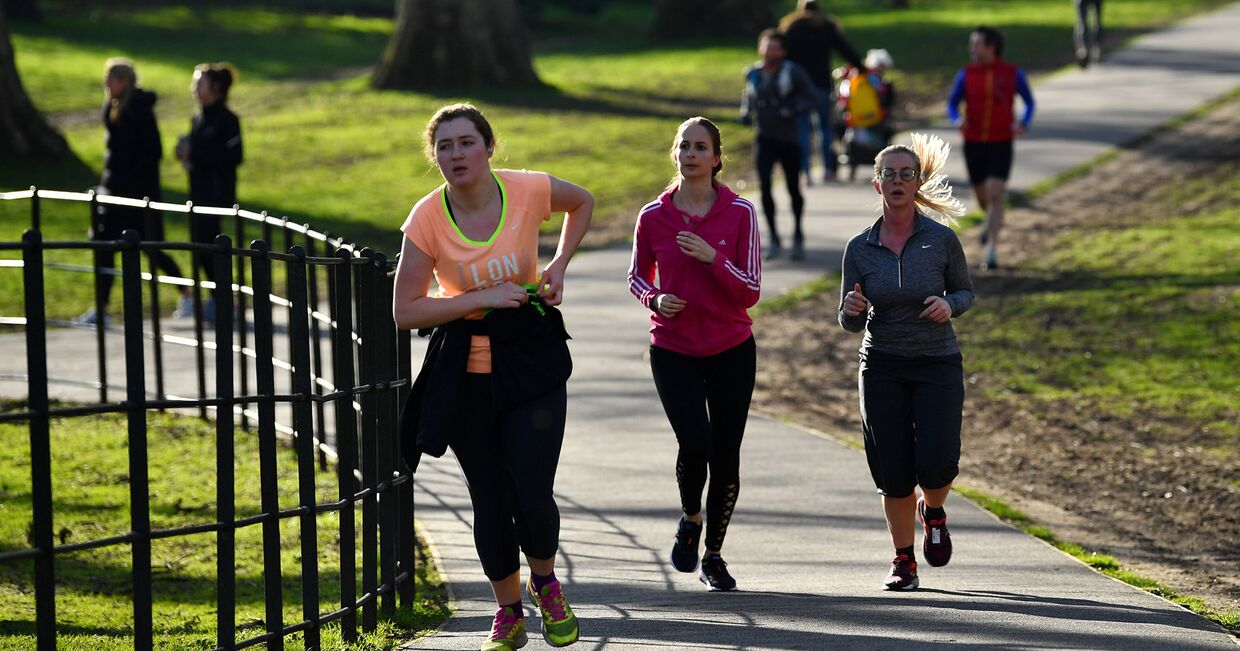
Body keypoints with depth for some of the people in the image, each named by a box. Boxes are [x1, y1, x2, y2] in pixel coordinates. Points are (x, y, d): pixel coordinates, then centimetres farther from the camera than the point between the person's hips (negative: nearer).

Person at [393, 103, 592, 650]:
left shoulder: (527, 191, -10)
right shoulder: (428, 219, -13)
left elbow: (582, 202, 13)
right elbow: (406, 311, -12)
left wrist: (558, 265, 1)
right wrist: (485, 297, -19)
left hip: (531, 364, 0)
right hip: (467, 374, 0)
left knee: (532, 495, -11)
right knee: (490, 503, 4)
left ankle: (545, 582, 21)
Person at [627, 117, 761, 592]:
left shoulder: (740, 214, -5)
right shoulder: (653, 217, -2)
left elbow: (751, 292, -7)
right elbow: (637, 277, 13)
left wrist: (713, 257, -22)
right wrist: (655, 299, -8)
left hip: (731, 351, 1)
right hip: (673, 351, -1)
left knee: (725, 456, 4)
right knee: (694, 441, -21)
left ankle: (713, 556, 22)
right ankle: (690, 519, 9)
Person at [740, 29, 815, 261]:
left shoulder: (792, 72, -7)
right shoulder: (753, 74, 5)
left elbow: (809, 97, -6)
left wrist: (793, 110, -23)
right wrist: (745, 113, 1)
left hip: (789, 139, -2)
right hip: (765, 139, 2)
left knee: (794, 189, 8)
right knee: (764, 185, -14)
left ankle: (798, 237, 30)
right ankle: (774, 239, -5)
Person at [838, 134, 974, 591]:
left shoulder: (942, 240, -6)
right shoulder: (860, 248, -2)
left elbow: (965, 292, 8)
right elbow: (850, 323, 4)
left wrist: (949, 305, -14)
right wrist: (852, 308, -20)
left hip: (938, 364, -1)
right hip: (882, 367, 1)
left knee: (936, 463, -14)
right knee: (894, 473, -2)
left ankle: (933, 512, 22)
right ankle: (904, 562, 17)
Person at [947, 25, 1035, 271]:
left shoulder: (1012, 74, -5)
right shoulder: (966, 74, -2)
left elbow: (1029, 102, 7)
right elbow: (952, 104, 4)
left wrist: (1022, 123, -13)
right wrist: (957, 119, -20)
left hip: (1001, 144, -2)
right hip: (973, 143, 2)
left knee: (994, 195, -16)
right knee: (982, 198, 13)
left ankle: (991, 252, -14)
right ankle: (991, 221, 50)